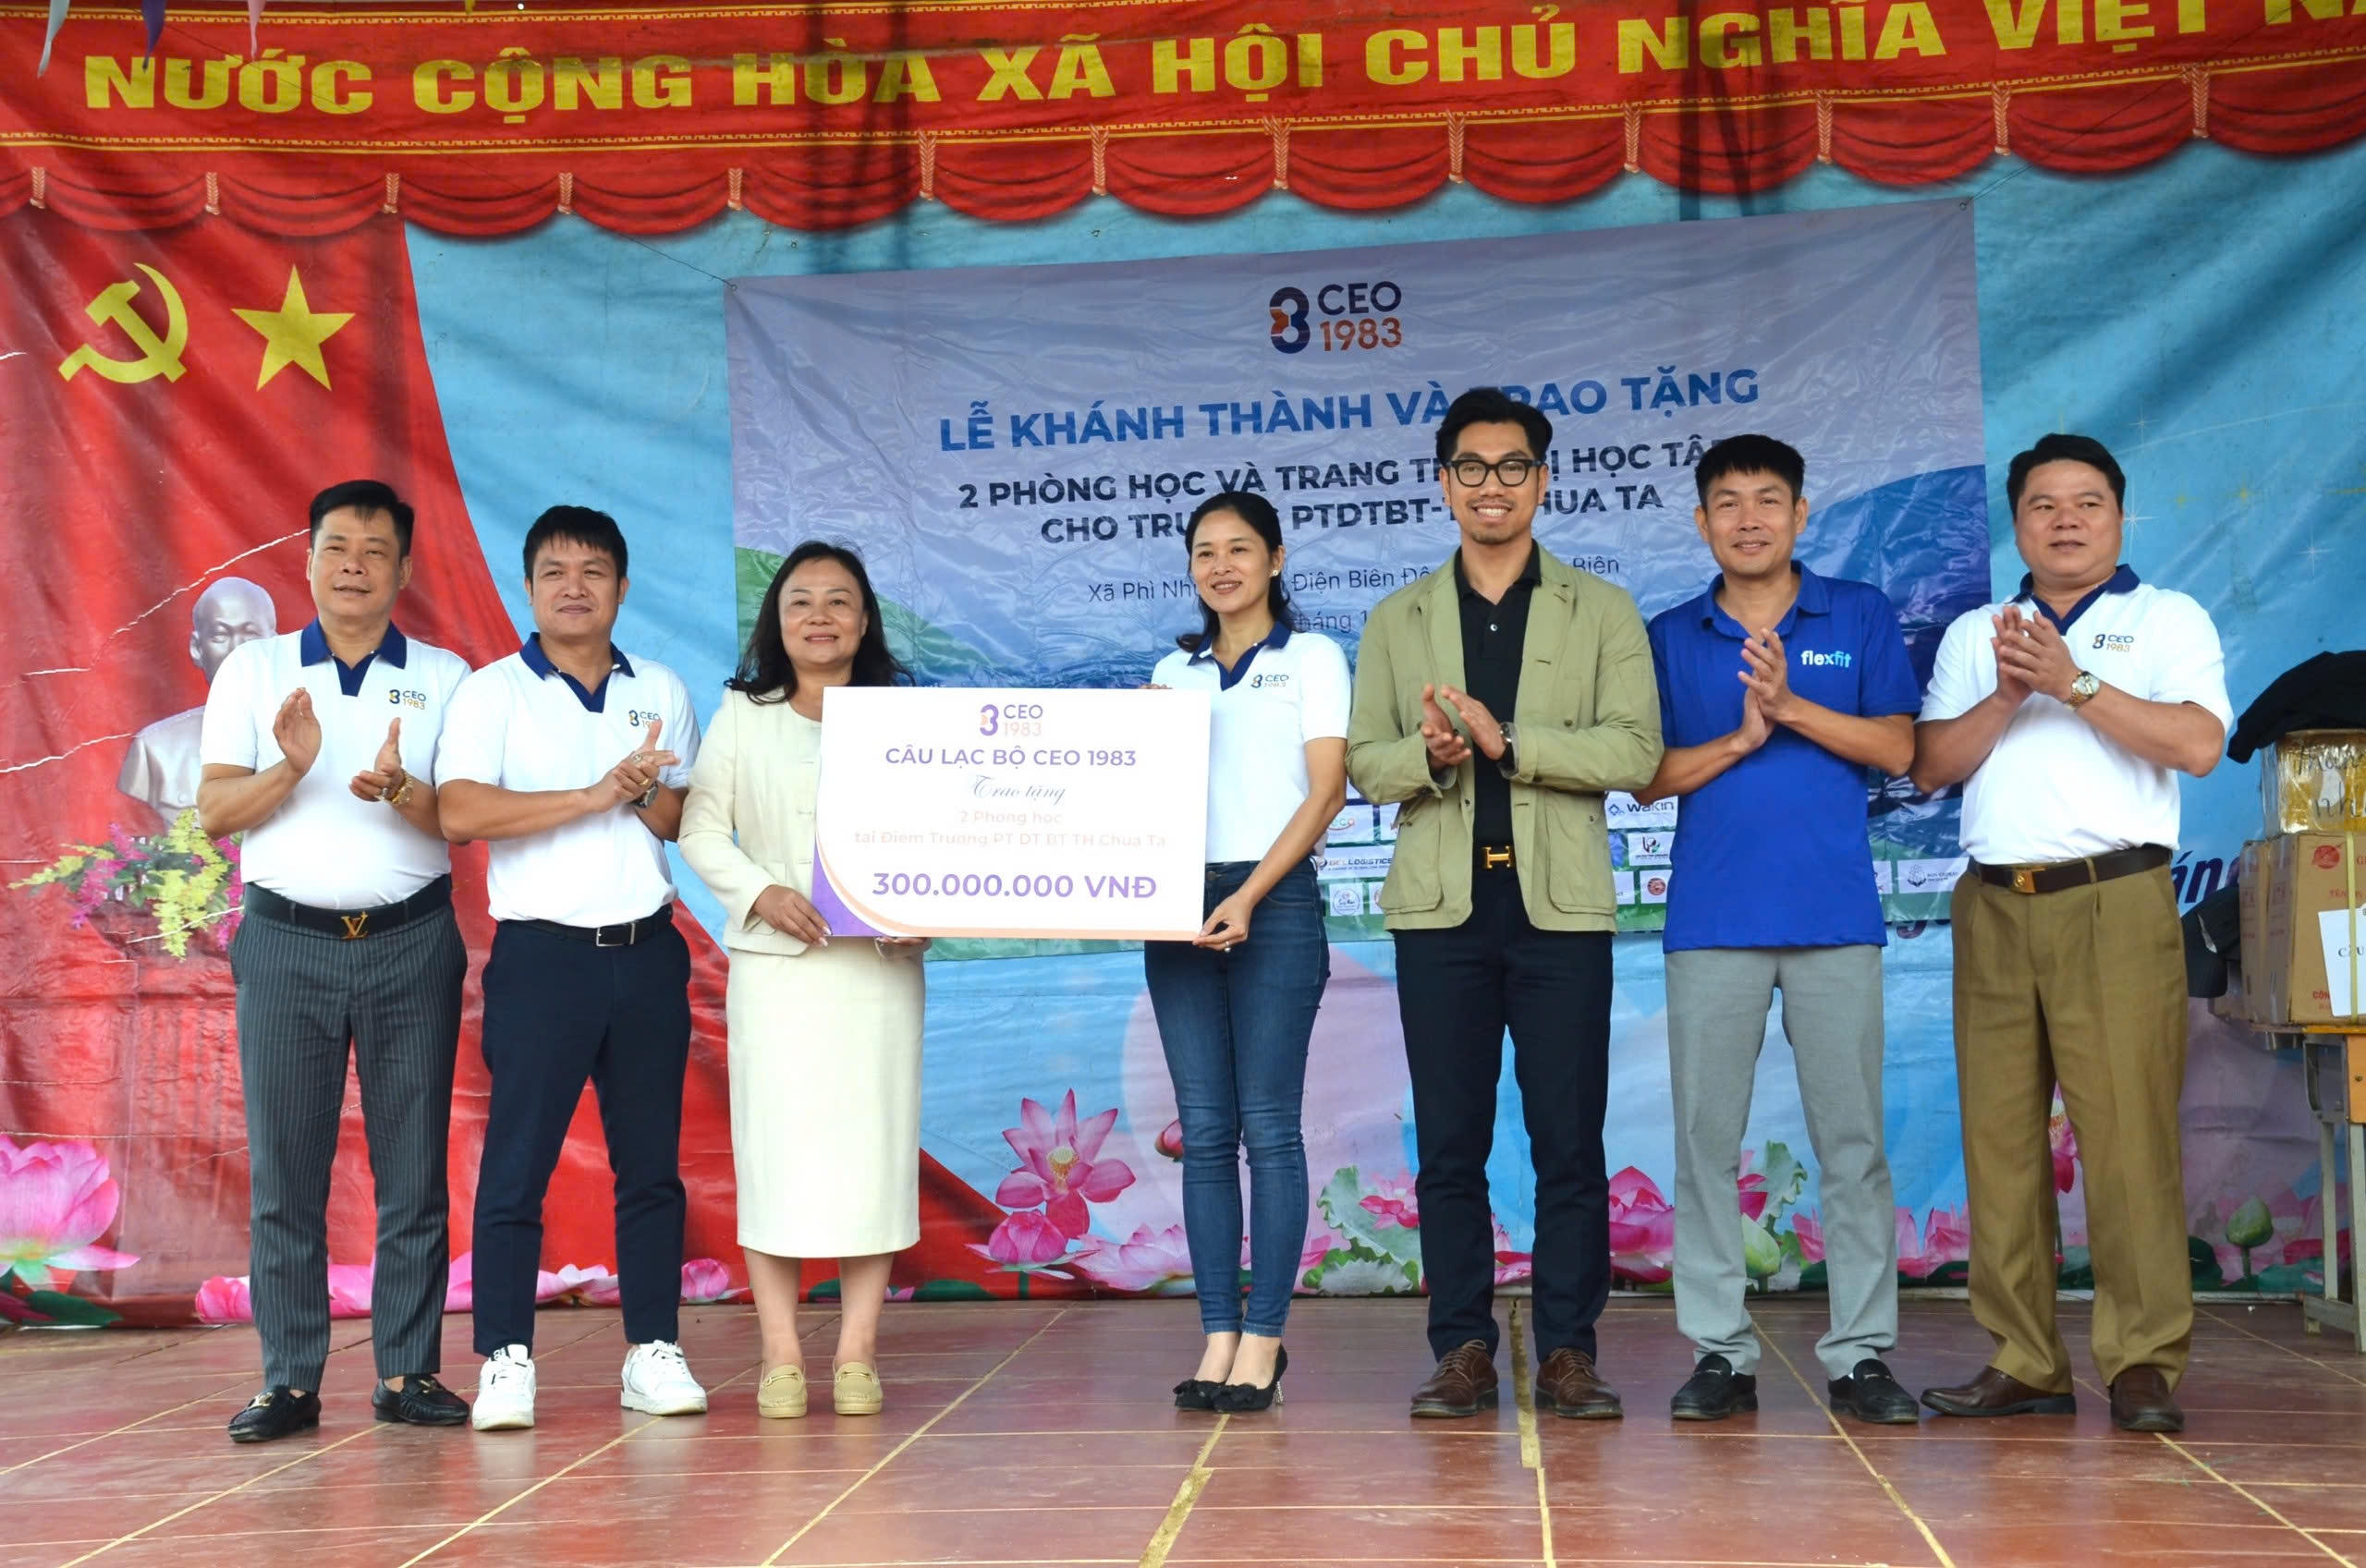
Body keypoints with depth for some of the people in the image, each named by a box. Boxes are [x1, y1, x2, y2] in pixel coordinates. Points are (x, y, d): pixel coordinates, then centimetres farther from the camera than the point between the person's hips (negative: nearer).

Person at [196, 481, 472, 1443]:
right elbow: (213, 810, 3)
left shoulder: (444, 679, 9)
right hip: (288, 941, 0)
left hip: (411, 943, 0)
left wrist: (400, 791, -20)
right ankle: (290, 1381, 6)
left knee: (414, 1167, 1)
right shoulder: (254, 670, 10)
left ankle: (408, 1372, 8)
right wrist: (290, 767, -16)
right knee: (284, 1171, 0)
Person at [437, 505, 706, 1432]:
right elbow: (461, 813, -14)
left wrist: (649, 797, -11)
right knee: (517, 1163, -4)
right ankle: (505, 1362, 2)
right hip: (543, 953, -4)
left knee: (652, 1162, 7)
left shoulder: (662, 692, 13)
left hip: (648, 953, 4)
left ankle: (653, 1353, 13)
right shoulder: (492, 693, 1)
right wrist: (597, 795, -15)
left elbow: (692, 822, 12)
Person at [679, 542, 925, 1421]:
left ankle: (857, 1354, 4)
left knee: (872, 1144, -2)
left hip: (877, 961, 1)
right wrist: (760, 893, -11)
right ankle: (781, 1356, 3)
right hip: (774, 960, 0)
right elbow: (700, 828, 5)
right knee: (774, 1146, -3)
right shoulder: (741, 715, 10)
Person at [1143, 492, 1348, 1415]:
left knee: (1267, 1126, -5)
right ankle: (1219, 1336, 6)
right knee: (1203, 1131, 3)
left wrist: (1250, 895, -14)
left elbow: (1327, 791, -4)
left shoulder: (1312, 658, 5)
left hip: (1275, 902, -4)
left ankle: (1263, 1340, -1)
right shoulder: (1174, 672, 18)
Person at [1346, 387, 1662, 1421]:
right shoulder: (1396, 621, 14)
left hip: (1559, 906, -1)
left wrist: (1507, 742, -15)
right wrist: (1430, 752, -14)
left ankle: (1568, 1353, 9)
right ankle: (1462, 1352, 11)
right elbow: (1365, 762, 8)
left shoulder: (1603, 613, 8)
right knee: (1449, 1146, 4)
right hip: (1442, 907, 2)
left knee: (1569, 1144, 1)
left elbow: (1636, 752, -4)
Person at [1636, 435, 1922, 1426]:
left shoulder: (1860, 617, 9)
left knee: (1851, 1138, 0)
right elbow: (1648, 777, 5)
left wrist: (1792, 707, -11)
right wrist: (1739, 739, -9)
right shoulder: (1671, 637, 11)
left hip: (1835, 914, -1)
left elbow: (1897, 748, 0)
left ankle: (1861, 1353, 7)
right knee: (1706, 1139, 1)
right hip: (1712, 919, 1)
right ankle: (1721, 1352, 9)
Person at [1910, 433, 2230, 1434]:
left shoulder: (2169, 620, 11)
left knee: (2128, 1132, -9)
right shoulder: (1973, 635, 21)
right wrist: (2006, 697, -5)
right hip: (1994, 903, 4)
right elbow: (1929, 766, 10)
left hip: (2115, 901, -3)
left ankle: (2143, 1362, -4)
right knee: (1999, 1136, 1)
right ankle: (2022, 1363, 7)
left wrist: (2075, 683, -11)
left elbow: (2198, 745, -6)